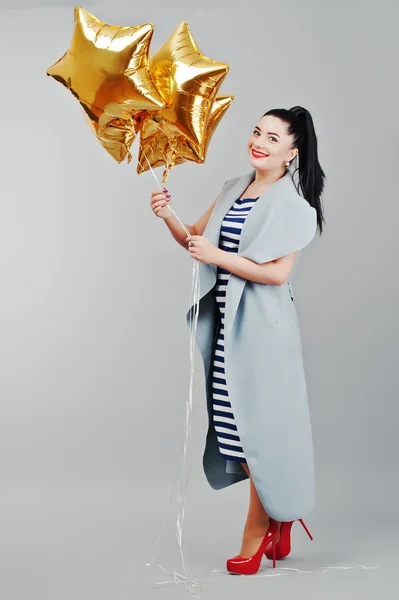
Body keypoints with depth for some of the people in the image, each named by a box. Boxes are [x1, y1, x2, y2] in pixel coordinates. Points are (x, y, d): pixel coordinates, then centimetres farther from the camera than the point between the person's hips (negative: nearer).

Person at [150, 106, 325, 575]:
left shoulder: (292, 203, -8)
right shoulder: (234, 189, 13)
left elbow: (277, 273, -16)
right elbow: (195, 238, 17)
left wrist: (217, 256, -17)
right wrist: (167, 216, -1)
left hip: (262, 325, -7)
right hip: (227, 320, 7)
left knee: (258, 427, -1)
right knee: (237, 425, 9)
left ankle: (255, 535, 13)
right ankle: (279, 520, 26)